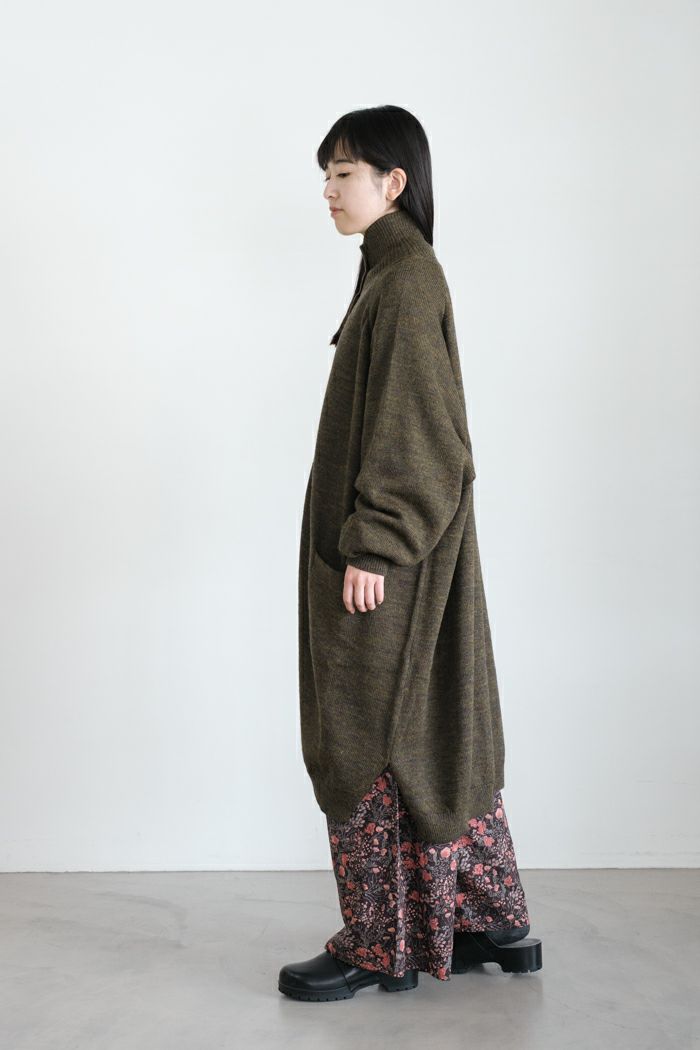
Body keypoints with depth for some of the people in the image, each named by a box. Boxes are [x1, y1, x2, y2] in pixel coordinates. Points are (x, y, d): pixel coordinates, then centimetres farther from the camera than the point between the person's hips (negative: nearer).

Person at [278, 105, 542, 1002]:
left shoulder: (404, 284, -15)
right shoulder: (398, 274, 15)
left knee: (361, 743, -1)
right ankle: (490, 923, 22)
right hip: (395, 549, 10)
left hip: (380, 557, -10)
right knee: (434, 731, 13)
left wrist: (372, 547, -20)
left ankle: (379, 945, 11)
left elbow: (412, 433, -20)